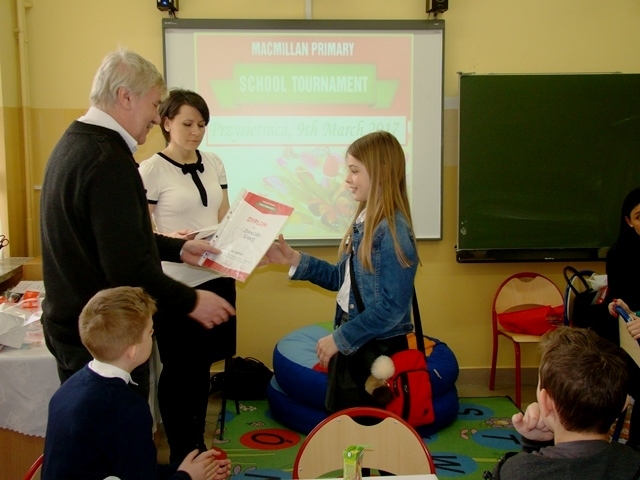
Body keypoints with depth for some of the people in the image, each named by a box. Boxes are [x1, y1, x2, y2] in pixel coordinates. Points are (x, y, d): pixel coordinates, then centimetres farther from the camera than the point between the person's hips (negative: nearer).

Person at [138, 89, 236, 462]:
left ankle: (198, 444, 32)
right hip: (175, 284, -5)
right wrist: (172, 240, -27)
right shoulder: (151, 171, -9)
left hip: (217, 276, 5)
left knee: (203, 364, 16)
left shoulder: (214, 163, 8)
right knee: (178, 368, 8)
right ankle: (180, 453, 25)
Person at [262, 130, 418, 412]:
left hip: (378, 350, -8)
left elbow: (391, 308, -23)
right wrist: (295, 260, 5)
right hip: (351, 341, 9)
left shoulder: (393, 231, -22)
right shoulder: (365, 220, 5)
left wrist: (339, 338, -17)